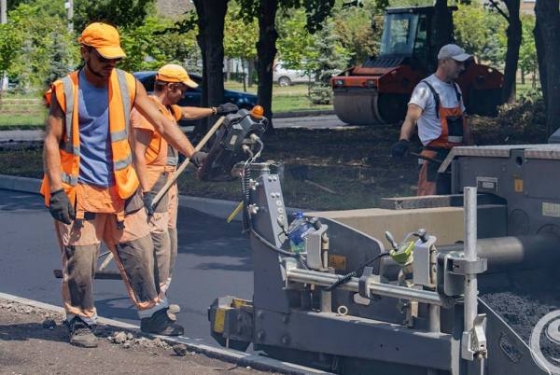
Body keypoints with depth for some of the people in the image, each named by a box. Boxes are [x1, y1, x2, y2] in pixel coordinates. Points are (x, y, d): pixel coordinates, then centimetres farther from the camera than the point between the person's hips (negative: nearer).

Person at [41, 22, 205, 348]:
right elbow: (52, 141, -6)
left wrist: (193, 155, -8)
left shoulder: (128, 84, 3)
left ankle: (152, 314, 17)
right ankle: (81, 323, 13)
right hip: (79, 192, -3)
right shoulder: (65, 91, -4)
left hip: (121, 188, 3)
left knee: (139, 253, 5)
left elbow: (163, 124, 2)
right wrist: (56, 190, -15)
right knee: (79, 260, -1)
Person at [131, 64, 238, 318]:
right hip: (153, 184, -11)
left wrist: (216, 111, 47)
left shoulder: (168, 109, 15)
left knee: (170, 243, 12)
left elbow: (187, 113, 40)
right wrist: (146, 192, -26)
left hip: (168, 183, 11)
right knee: (160, 241, -13)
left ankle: (161, 298, 20)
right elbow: (138, 154, -21)